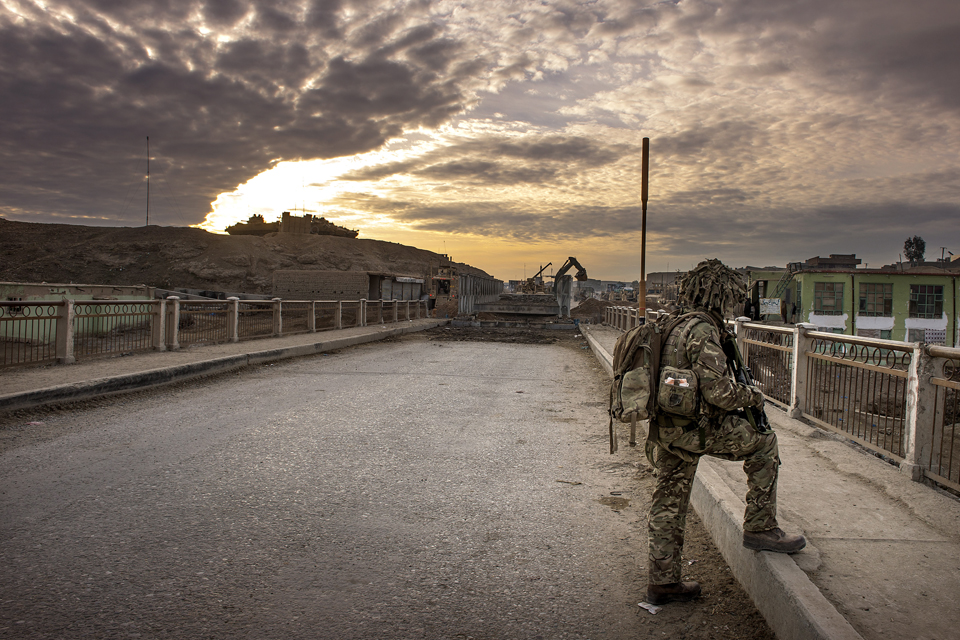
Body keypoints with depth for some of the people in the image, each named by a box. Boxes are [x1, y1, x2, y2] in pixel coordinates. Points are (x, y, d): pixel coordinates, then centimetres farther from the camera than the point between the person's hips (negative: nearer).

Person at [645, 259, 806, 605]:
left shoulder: (673, 324, 14)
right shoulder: (701, 330, -16)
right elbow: (718, 391, -21)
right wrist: (753, 396, -3)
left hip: (665, 427, 9)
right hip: (692, 428, -9)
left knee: (669, 503, 14)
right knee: (764, 444, 8)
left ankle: (662, 581, 22)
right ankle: (760, 528, 13)